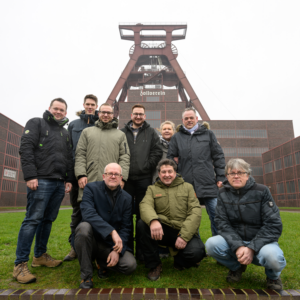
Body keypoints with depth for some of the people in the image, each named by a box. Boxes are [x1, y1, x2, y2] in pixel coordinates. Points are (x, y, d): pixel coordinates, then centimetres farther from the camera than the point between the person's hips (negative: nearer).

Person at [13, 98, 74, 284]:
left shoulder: (66, 133, 21)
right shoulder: (36, 124, 4)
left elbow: (69, 158, 20)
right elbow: (26, 149, -7)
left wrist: (69, 179, 11)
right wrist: (30, 176, -16)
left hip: (59, 183, 6)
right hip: (41, 180, -6)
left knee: (48, 220, 11)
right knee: (33, 220, -7)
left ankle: (40, 256, 24)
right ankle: (20, 264, 2)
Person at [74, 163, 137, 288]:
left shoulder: (126, 198, 0)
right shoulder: (91, 188, -9)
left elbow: (125, 227, -1)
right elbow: (88, 213, -26)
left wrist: (117, 250, -15)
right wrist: (112, 231, -35)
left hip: (111, 245, 3)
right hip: (92, 240, -2)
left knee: (130, 265, -20)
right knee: (84, 227, -34)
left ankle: (102, 262, 14)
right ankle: (86, 277, -14)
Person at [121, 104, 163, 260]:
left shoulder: (151, 132, 11)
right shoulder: (122, 132, 11)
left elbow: (157, 151, 3)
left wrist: (147, 166, -5)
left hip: (144, 179, 0)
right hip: (126, 178, 1)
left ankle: (141, 248, 17)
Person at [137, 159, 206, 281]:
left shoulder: (187, 187, 10)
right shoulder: (152, 189, 11)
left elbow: (195, 212, -2)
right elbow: (145, 205, -10)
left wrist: (184, 236, -16)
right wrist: (153, 220, -35)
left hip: (184, 232, -1)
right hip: (162, 231, 1)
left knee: (196, 252, -30)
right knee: (142, 224, -26)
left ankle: (179, 262, 9)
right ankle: (154, 265, -5)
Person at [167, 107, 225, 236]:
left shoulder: (208, 134, 12)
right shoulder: (176, 137, 13)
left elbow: (218, 156, 9)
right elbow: (170, 159, 11)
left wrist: (220, 177, 1)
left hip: (208, 184, 0)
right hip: (186, 185, 1)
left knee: (215, 215, 2)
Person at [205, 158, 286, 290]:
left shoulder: (261, 191, -8)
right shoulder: (223, 194, -1)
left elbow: (273, 225, -13)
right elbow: (222, 223, -8)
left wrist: (252, 248, -22)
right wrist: (238, 246, -24)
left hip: (260, 242, -2)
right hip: (234, 241, 2)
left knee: (272, 256, -35)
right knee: (211, 244, -26)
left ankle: (273, 275, 5)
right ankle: (236, 267, 8)